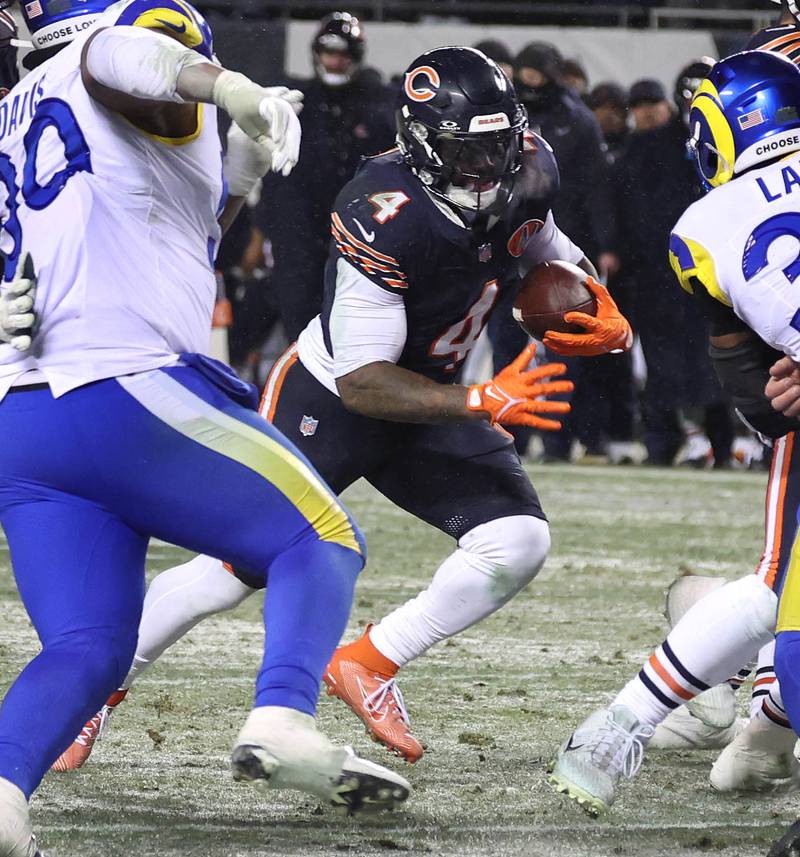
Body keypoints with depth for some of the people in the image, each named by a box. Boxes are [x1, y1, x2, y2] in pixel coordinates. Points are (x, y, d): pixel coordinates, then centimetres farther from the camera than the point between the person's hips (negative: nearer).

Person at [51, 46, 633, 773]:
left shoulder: (528, 174, -15)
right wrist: (483, 404, -38)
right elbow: (363, 384, -31)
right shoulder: (385, 219, -35)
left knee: (519, 543, -13)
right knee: (240, 571, -1)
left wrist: (606, 320, -10)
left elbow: (552, 252, 10)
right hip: (330, 402, -6)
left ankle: (369, 665, 0)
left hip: (428, 398, 6)